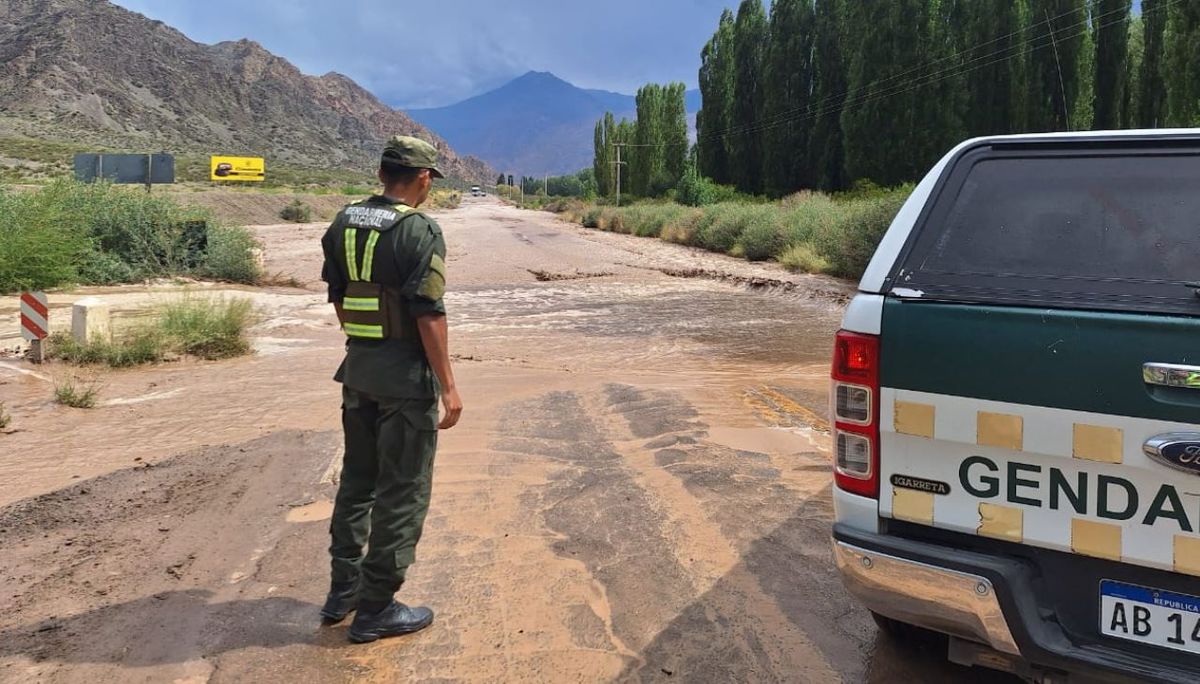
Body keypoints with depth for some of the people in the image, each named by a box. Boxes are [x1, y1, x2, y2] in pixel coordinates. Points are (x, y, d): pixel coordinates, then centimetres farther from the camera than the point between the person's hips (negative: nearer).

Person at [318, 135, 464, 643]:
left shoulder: (344, 223, 6)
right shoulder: (420, 232, -16)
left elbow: (338, 296, 13)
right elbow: (429, 315, -19)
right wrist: (448, 386, -15)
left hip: (357, 368, 8)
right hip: (406, 376, -7)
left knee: (357, 478, 20)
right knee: (402, 491, 3)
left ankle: (343, 590, 30)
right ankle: (376, 609, 11)